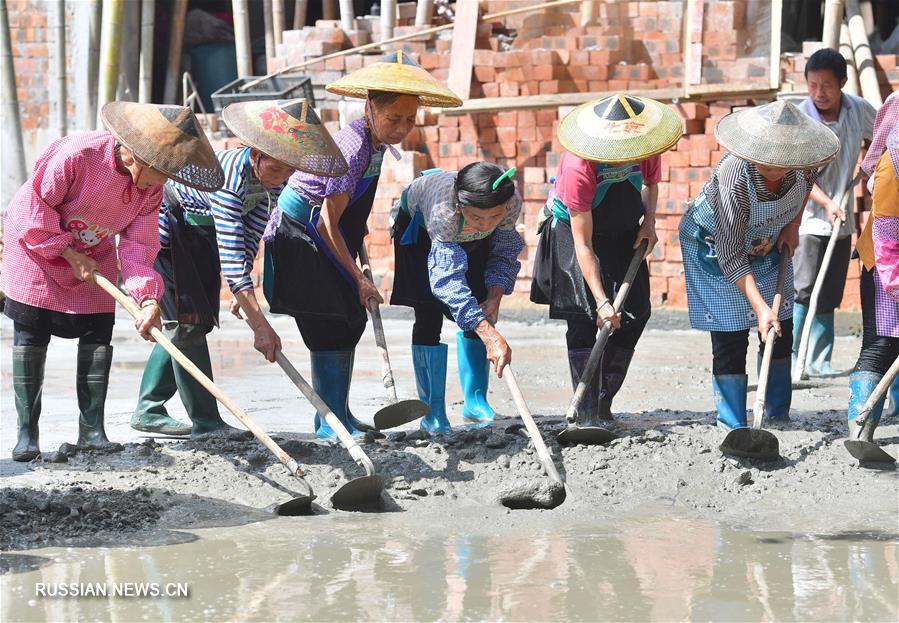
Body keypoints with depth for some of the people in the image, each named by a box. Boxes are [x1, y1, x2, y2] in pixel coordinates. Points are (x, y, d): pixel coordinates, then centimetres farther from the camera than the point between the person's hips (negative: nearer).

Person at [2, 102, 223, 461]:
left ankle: (92, 429, 4)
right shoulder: (77, 154, -34)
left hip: (94, 257, 5)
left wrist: (148, 298, -30)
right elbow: (34, 206, -26)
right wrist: (70, 254, -25)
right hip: (36, 245, -5)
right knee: (30, 337, -5)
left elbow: (138, 243, -15)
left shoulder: (152, 187, -15)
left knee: (98, 333, -2)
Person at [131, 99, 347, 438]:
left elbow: (250, 234, 0)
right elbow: (230, 257, -41)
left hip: (199, 234, 9)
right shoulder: (231, 175, -39)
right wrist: (260, 325, -43)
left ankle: (148, 410, 19)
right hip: (165, 224, -9)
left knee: (189, 321, 11)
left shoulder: (273, 178, -15)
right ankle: (206, 422, -12)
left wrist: (243, 289, -4)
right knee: (187, 319, -13)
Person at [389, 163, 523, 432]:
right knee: (429, 315, -12)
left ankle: (475, 401, 8)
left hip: (470, 239, 4)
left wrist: (494, 297, -29)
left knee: (479, 312, -2)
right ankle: (433, 413, -6)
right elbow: (448, 282, -52)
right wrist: (491, 337, -59)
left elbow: (504, 254, -14)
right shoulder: (443, 210, -48)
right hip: (419, 226, -4)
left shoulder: (512, 203, -35)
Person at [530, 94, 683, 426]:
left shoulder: (646, 151, -20)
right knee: (584, 317, -16)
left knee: (634, 315, -5)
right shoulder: (578, 167, -35)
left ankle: (605, 404, 6)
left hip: (623, 235, 5)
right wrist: (601, 301, -34)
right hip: (573, 229, -5)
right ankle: (586, 414, -15)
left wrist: (649, 220, -8)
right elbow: (583, 245, -31)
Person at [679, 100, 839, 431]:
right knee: (730, 335, -11)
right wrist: (760, 307, -40)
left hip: (767, 244, 6)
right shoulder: (733, 181, -42)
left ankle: (779, 415, 18)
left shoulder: (800, 163, -27)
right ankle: (732, 425, -4)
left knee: (781, 328, 7)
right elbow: (732, 258, -37)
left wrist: (792, 225, -4)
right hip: (714, 246, -6)